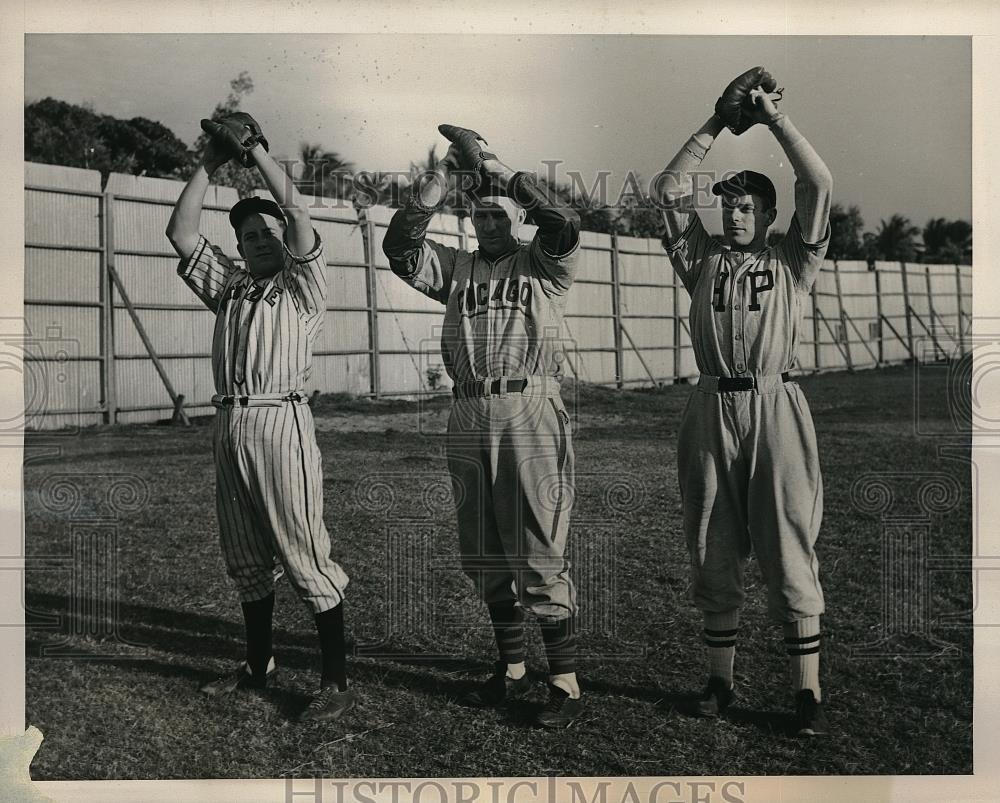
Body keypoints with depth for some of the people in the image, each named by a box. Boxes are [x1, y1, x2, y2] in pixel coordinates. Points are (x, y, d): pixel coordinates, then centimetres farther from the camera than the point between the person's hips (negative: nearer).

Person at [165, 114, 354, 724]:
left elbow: (297, 212, -8)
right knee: (246, 559, 14)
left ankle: (338, 683, -1)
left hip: (281, 422, -6)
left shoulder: (303, 285, 4)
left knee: (306, 555, -7)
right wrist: (210, 165, 13)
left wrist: (257, 151, 2)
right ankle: (259, 666, 28)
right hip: (230, 425, 7)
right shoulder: (228, 285, 19)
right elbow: (181, 233, 14)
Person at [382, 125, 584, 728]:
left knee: (539, 556, -5)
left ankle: (566, 682, 7)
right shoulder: (458, 268, 16)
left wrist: (490, 163, -12)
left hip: (532, 414, -5)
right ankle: (513, 669, 27)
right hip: (469, 418, 5)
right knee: (485, 558, 12)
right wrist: (443, 177, -7)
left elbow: (565, 224, -15)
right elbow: (401, 245, 1)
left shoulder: (543, 265, 6)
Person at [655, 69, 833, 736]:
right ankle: (720, 680, 18)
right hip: (712, 410, 3)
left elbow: (820, 185, 2)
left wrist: (774, 118, 6)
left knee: (789, 553, -3)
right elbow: (671, 189, 10)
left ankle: (808, 692, 5)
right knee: (714, 553, 7)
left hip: (775, 407, -2)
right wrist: (717, 125, 11)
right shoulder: (704, 260, 17)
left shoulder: (791, 263, 12)